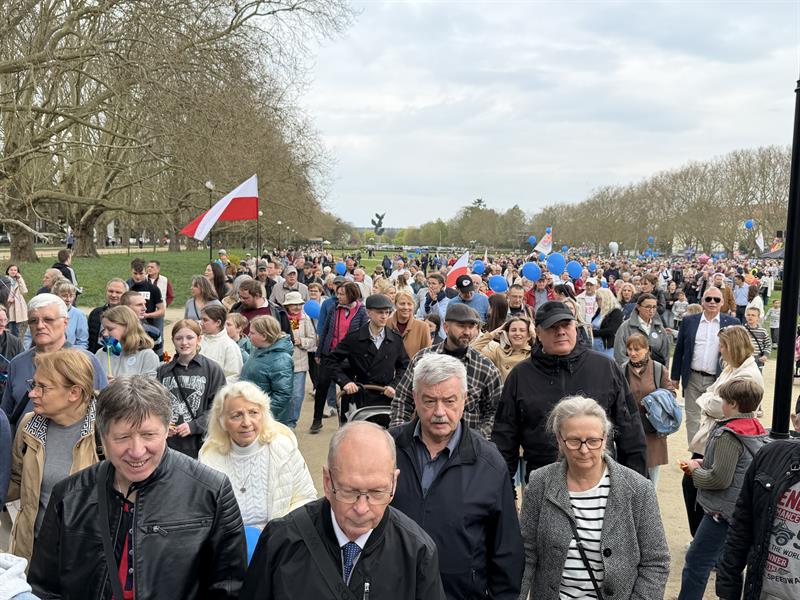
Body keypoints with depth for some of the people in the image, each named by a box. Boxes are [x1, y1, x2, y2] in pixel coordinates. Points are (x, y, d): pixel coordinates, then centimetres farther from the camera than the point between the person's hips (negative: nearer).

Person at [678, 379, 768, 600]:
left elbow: (719, 479, -24)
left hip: (723, 510, -9)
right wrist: (704, 463, 6)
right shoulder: (756, 429, 6)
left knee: (696, 562, -1)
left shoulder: (728, 435, -21)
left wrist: (695, 470, -7)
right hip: (745, 507, 9)